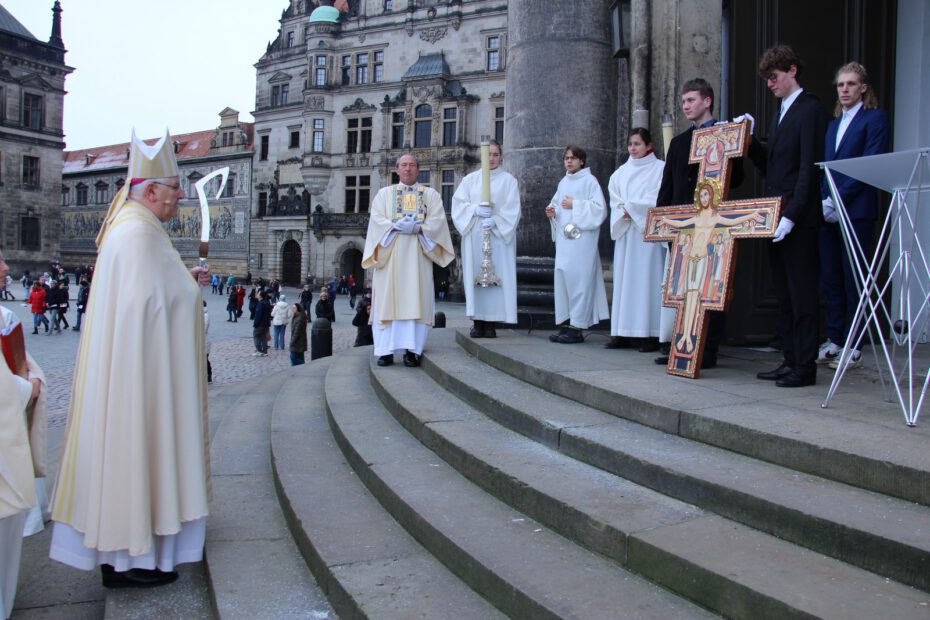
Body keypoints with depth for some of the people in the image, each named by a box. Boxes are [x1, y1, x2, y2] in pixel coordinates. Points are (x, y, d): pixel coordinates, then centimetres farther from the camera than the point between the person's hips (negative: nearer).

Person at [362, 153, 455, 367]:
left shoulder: (431, 195, 16)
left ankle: (412, 349, -10)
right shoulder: (384, 193, 17)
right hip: (390, 254, 0)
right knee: (388, 299, -6)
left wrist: (418, 228, -16)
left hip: (418, 254, 0)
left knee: (416, 300, -8)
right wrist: (396, 226, -15)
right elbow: (377, 220, 3)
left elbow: (437, 220, 2)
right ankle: (386, 350, -6)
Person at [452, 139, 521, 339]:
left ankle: (492, 322, -4)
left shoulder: (508, 180, 7)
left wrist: (495, 221, -16)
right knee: (475, 275, -2)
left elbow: (512, 210, -1)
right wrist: (475, 210, -13)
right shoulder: (470, 179, 13)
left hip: (499, 235, -2)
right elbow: (458, 203, 5)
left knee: (497, 275, -6)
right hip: (473, 235, 2)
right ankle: (478, 321, 1)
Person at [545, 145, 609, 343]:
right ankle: (566, 323, 9)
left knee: (577, 278, -10)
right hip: (563, 238, 7)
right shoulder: (563, 182, 18)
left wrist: (575, 205, -12)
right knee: (562, 277, 4)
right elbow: (556, 205, 25)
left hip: (581, 238, -7)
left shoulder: (589, 181, -1)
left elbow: (599, 208, -9)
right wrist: (552, 211, 3)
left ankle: (577, 328, -8)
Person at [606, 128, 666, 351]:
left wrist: (631, 207, -10)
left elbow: (658, 199, -8)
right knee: (623, 279, 2)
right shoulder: (621, 171, 17)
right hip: (625, 231, 5)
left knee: (647, 278, -7)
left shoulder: (660, 168, 2)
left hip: (647, 232, -5)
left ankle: (649, 334, -7)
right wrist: (623, 212, -7)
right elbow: (614, 199, 12)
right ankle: (622, 331, 4)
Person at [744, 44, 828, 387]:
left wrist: (792, 215, -21)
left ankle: (805, 366, 1)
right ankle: (790, 360, 17)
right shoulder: (781, 113, 20)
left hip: (800, 220, -9)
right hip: (777, 218, 9)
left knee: (802, 292, -5)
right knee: (784, 294, 10)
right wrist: (749, 142, 5)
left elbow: (809, 167, -16)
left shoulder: (810, 109, -8)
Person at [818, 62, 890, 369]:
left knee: (854, 280, -3)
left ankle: (853, 347, 3)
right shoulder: (833, 124, 21)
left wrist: (838, 199, -15)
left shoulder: (876, 118, 0)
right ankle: (834, 340, 15)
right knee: (830, 278, 7)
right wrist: (824, 200, 1)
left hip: (857, 211, -6)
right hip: (830, 213, 7)